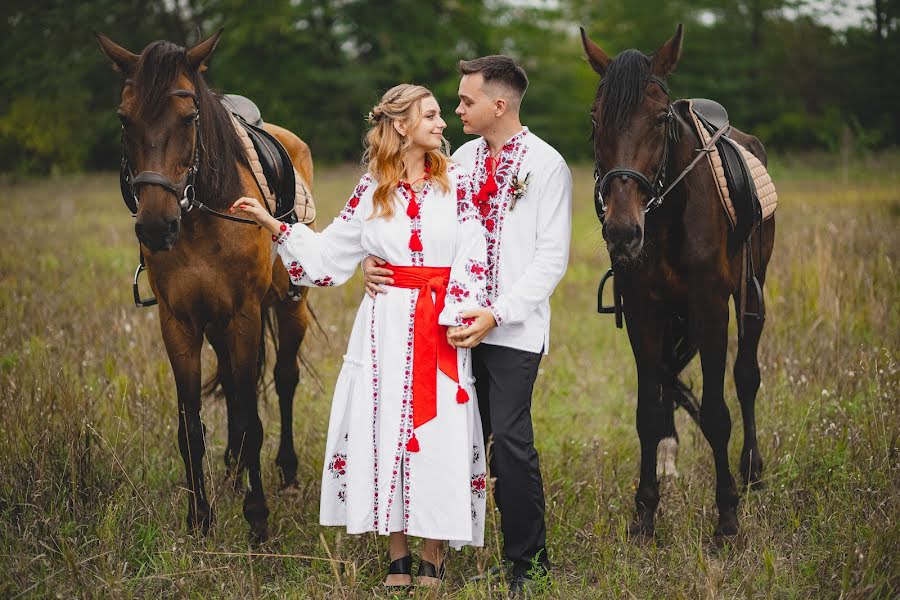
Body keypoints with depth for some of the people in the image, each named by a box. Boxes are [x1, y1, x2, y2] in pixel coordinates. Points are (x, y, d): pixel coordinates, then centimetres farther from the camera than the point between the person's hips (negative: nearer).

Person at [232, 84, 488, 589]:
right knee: (386, 433, 2)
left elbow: (473, 259, -4)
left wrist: (459, 317, -12)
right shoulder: (372, 190, 7)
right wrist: (274, 225, 3)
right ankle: (398, 561, 14)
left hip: (440, 327, -2)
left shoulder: (458, 183, 1)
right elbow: (330, 253, 10)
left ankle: (434, 561, 8)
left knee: (439, 437, -3)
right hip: (385, 329, 2)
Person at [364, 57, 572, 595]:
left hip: (514, 328, -6)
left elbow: (552, 258, -10)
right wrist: (380, 261, -4)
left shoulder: (546, 165, -5)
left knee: (510, 438, -8)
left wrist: (496, 315, -18)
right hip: (463, 323, 6)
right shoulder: (462, 158, 13)